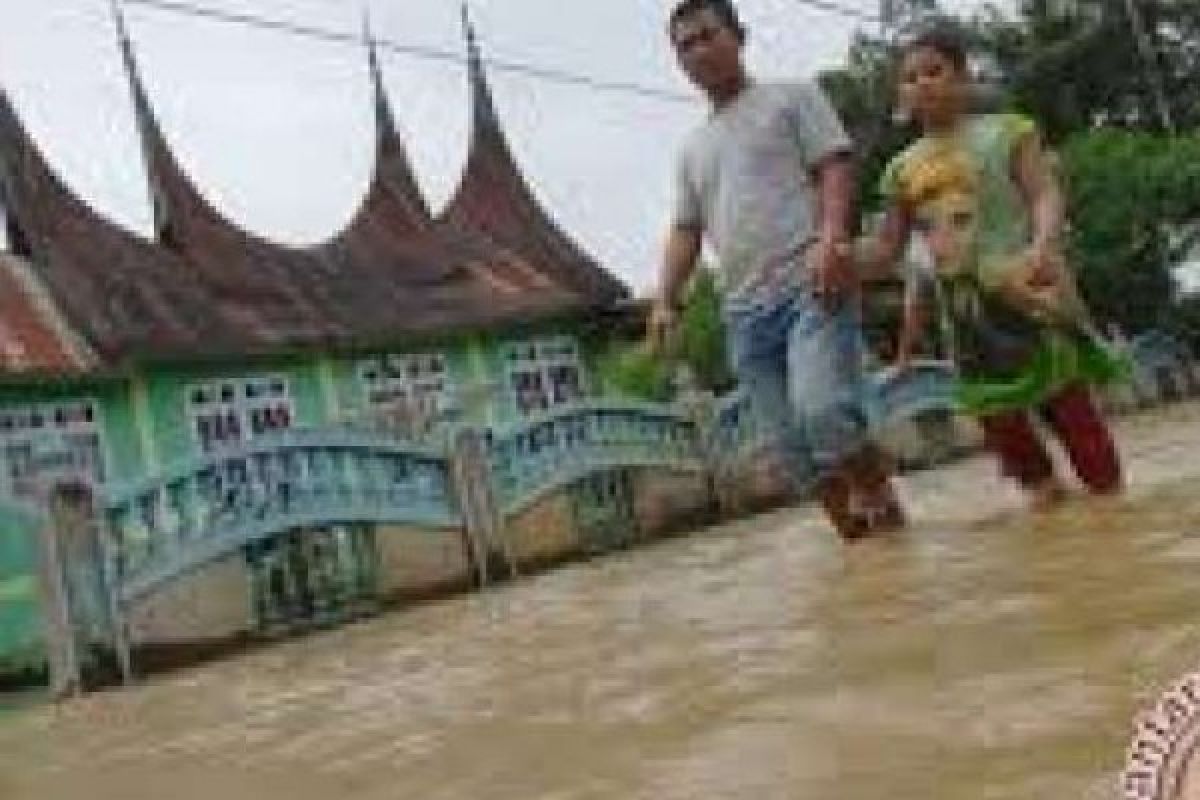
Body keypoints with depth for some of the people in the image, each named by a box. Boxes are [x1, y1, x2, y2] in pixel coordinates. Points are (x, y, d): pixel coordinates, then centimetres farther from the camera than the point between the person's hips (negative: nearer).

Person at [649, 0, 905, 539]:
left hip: (810, 287, -6)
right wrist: (666, 301, 6)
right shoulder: (692, 148, 26)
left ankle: (884, 506, -6)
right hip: (745, 312, 6)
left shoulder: (790, 98, 11)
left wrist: (831, 237, -18)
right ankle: (856, 534, 8)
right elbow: (686, 231, 21)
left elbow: (835, 167, -1)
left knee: (822, 411, -25)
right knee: (796, 447, 0)